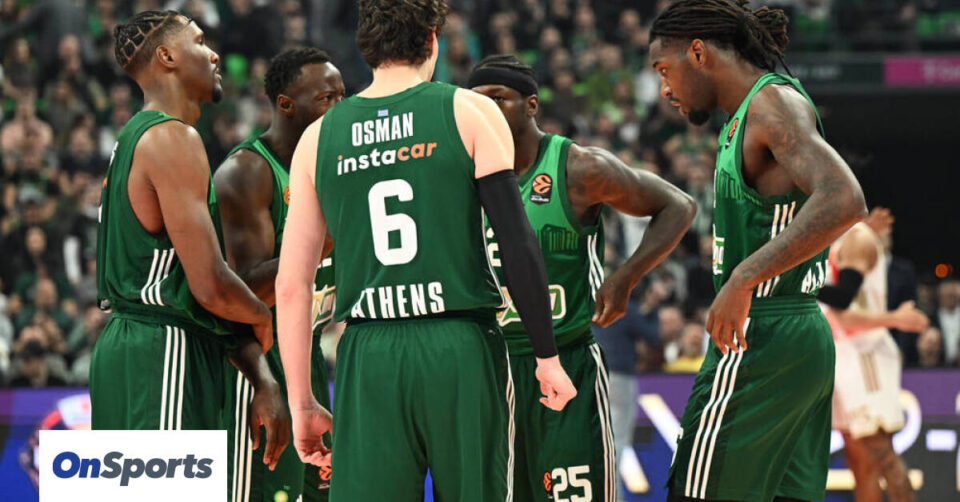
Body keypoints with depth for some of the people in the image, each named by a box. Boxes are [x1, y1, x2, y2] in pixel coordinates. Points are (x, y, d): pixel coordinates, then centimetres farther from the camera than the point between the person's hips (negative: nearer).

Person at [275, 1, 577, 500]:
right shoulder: (470, 113, 2)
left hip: (368, 361, 2)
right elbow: (517, 244, -5)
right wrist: (547, 357, 1)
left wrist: (302, 404, 13)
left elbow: (291, 285, 8)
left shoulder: (319, 137, 10)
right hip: (461, 348, -2)